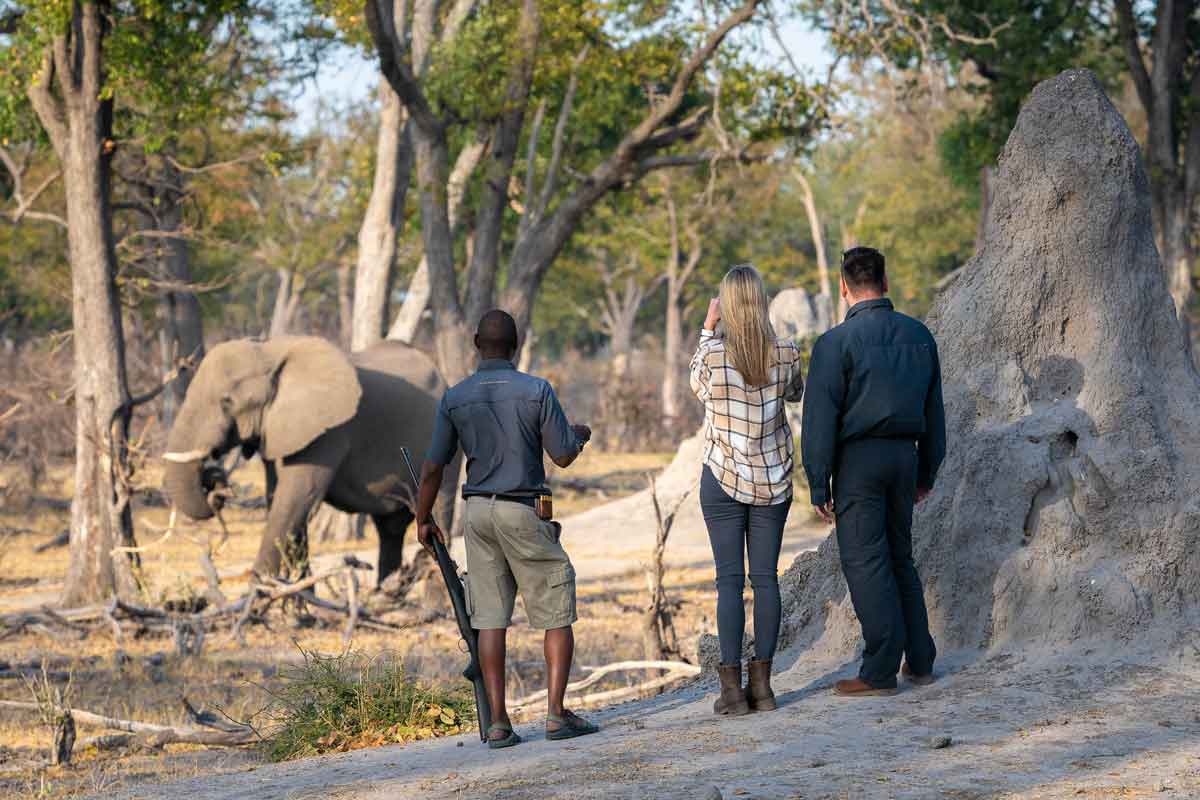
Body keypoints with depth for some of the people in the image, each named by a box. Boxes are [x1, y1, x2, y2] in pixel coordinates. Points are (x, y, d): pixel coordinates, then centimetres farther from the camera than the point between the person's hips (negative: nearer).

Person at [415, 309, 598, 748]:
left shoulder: (455, 398, 1)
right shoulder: (536, 390, -9)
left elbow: (433, 468, 3)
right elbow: (563, 456, -6)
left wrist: (424, 520, 16)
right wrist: (579, 435, 17)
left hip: (479, 513, 3)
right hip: (525, 513, -3)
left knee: (490, 617, 4)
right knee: (557, 612, 5)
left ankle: (498, 723, 0)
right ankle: (556, 713, -3)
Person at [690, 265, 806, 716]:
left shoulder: (713, 355, -14)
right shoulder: (785, 354, -6)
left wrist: (708, 327, 12)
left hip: (724, 479, -2)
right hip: (773, 479, 2)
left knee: (729, 580, 0)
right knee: (766, 578, 7)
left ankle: (732, 687, -3)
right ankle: (762, 684, 6)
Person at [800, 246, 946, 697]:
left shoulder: (837, 342, -10)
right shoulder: (919, 335, 8)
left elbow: (820, 420, -11)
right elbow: (933, 411, 15)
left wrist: (818, 486, -7)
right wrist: (926, 474, 23)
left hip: (859, 457, -6)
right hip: (904, 455, 6)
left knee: (865, 563, -2)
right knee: (900, 559, 17)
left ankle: (880, 673, -3)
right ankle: (920, 662, 18)